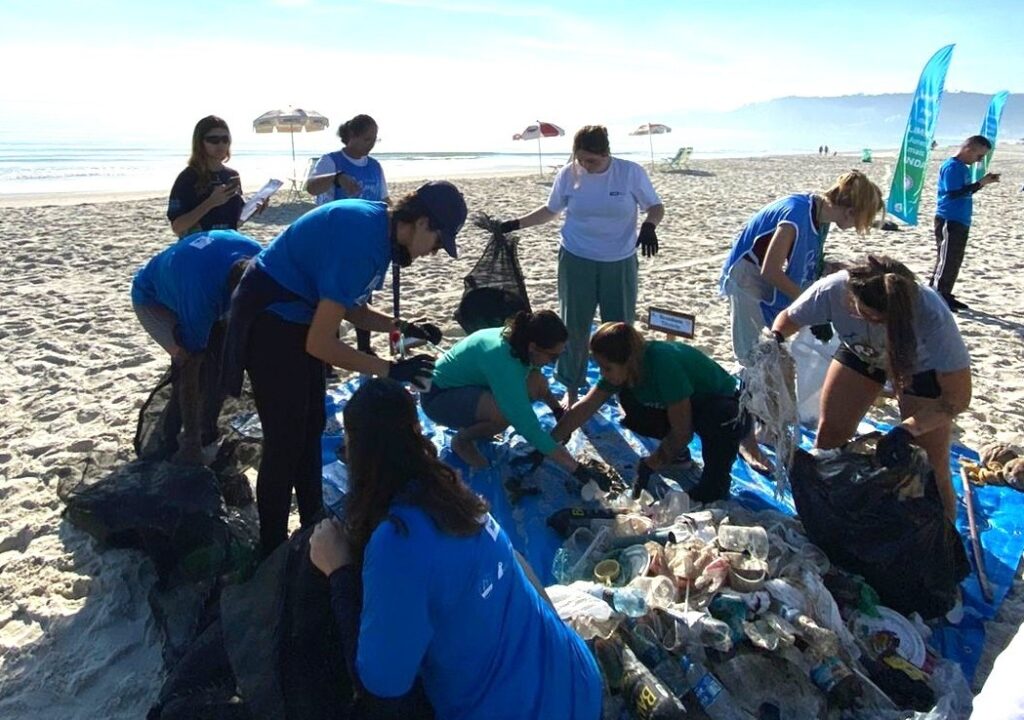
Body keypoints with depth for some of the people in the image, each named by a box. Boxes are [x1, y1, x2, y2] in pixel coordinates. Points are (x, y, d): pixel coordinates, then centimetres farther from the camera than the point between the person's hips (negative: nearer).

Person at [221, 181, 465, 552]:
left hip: (299, 316, 10)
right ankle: (273, 550, 14)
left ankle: (314, 527, 31)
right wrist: (391, 370, -25)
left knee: (311, 427, 16)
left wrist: (401, 327, -6)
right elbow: (320, 344, -29)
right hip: (269, 320, -10)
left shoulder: (379, 226, -1)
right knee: (286, 439, -3)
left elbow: (353, 309, 9)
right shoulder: (359, 240, -29)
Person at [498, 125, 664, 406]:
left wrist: (649, 226, -23)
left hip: (620, 263, 0)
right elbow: (551, 210, 10)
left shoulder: (631, 172, -10)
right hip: (576, 261, 1)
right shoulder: (568, 175, -5)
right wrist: (515, 224, 3)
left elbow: (655, 207, -2)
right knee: (574, 327, 6)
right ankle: (571, 389, 20)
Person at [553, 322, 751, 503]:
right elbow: (583, 408, -7)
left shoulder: (664, 365, -35)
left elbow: (682, 432, -28)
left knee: (718, 416, -39)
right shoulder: (624, 368, -14)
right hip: (686, 407, 7)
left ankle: (716, 483, -13)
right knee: (630, 405, -11)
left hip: (730, 413, -7)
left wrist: (649, 465, -19)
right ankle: (677, 453, 11)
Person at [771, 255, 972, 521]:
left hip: (921, 367, -3)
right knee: (829, 433, 4)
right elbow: (789, 318, -15)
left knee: (930, 469, -5)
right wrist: (774, 340, -38)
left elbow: (958, 396, -31)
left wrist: (907, 430, -44)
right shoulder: (833, 289, -38)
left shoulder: (932, 316, -42)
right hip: (861, 353, 3)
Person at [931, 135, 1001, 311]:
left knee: (955, 261, 12)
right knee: (946, 260, -7)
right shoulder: (952, 166, -14)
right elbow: (954, 193, -22)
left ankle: (945, 295, 19)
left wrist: (984, 181, 8)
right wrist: (980, 184, -20)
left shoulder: (963, 167, 14)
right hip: (949, 221, -10)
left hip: (960, 221, 10)